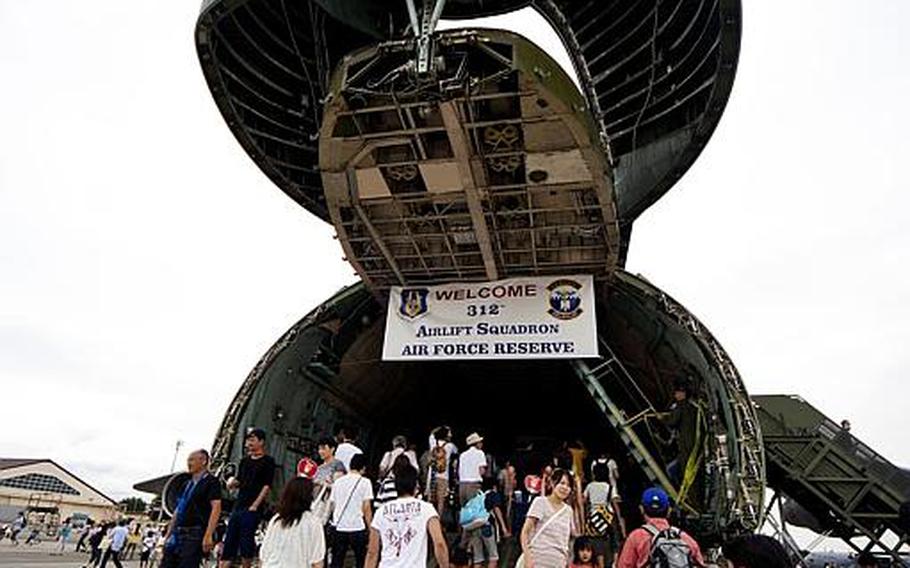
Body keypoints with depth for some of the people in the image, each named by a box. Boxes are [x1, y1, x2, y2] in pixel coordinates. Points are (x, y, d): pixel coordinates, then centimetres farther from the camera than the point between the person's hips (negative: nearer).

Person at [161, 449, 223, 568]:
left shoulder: (211, 482, -5)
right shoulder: (187, 484, 19)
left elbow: (216, 508, -14)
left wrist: (208, 535, -22)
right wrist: (168, 533, 17)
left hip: (195, 535, -8)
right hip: (177, 534, 8)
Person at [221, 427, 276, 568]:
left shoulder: (268, 461, -4)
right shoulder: (244, 461, 16)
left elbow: (267, 486, -9)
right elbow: (240, 482, 21)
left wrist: (255, 505, -16)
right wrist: (233, 482, -3)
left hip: (252, 509, -7)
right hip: (238, 507, 7)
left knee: (246, 542, -5)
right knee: (229, 542, 6)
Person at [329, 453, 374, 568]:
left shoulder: (338, 482, 7)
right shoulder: (365, 482, -7)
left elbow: (333, 505, 11)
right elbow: (366, 507, -9)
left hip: (338, 527, 4)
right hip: (357, 528, -4)